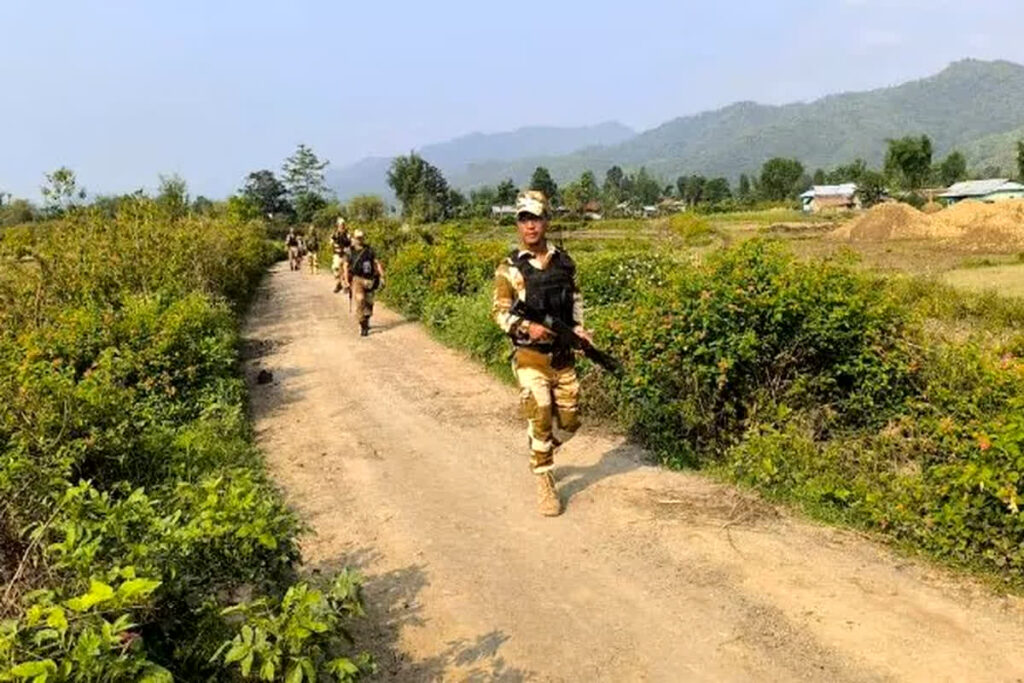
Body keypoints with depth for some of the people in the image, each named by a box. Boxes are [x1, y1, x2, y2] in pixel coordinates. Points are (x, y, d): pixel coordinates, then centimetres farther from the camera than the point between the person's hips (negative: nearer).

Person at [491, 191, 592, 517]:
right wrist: (527, 327, -22)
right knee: (540, 419, -7)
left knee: (569, 422, 10)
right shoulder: (510, 268, -5)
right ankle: (545, 483, 10)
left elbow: (576, 297, 19)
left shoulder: (563, 261, 6)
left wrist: (578, 327, 3)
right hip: (530, 357, -4)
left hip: (563, 355, 4)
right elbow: (499, 312, -5)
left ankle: (541, 454, 39)